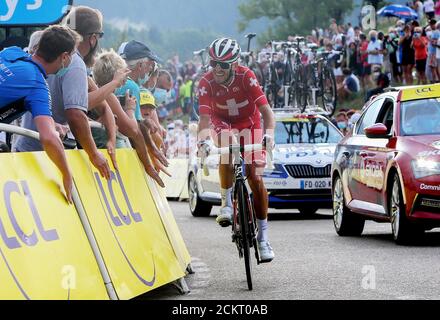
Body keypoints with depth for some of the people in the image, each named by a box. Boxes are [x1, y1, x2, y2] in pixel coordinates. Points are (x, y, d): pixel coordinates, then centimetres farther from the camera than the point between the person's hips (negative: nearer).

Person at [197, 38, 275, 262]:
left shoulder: (246, 77, -28)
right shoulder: (206, 83, -24)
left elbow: (265, 109, -32)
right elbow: (205, 117, -30)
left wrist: (269, 134, -50)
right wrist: (202, 139, -49)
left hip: (249, 123, 0)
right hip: (224, 124, 0)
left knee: (255, 178, -9)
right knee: (227, 149, -37)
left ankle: (263, 237, -2)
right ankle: (226, 204, -21)